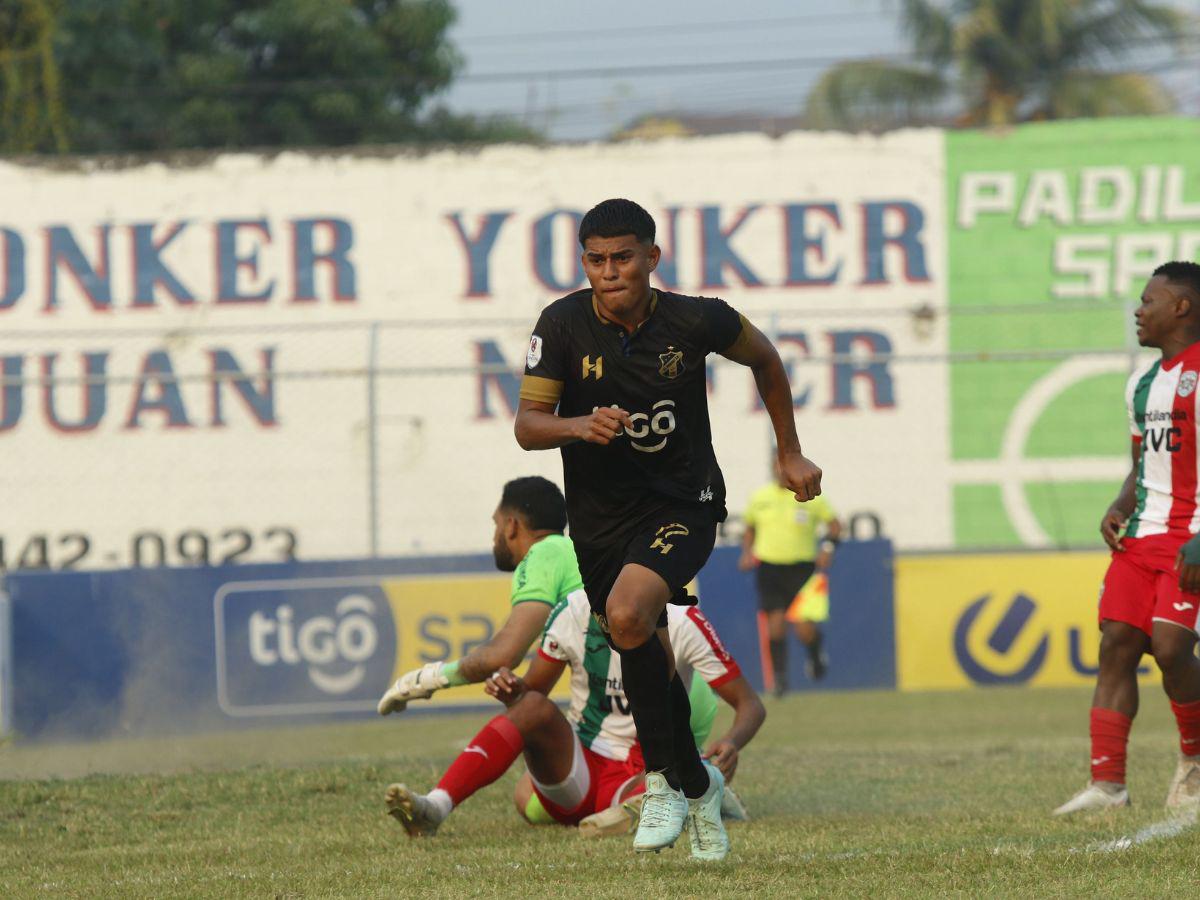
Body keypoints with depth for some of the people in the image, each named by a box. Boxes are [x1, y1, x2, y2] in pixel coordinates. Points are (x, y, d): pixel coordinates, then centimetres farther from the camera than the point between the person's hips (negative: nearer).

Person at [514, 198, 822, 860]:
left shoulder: (696, 321, -14)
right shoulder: (563, 326, -12)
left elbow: (764, 359, 7)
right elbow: (527, 425, -12)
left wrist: (790, 452, 13)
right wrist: (579, 426, -34)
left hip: (683, 504, -3)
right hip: (598, 514, 3)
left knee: (628, 616, -27)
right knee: (648, 657, 12)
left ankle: (663, 781, -13)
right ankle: (697, 785, 37)